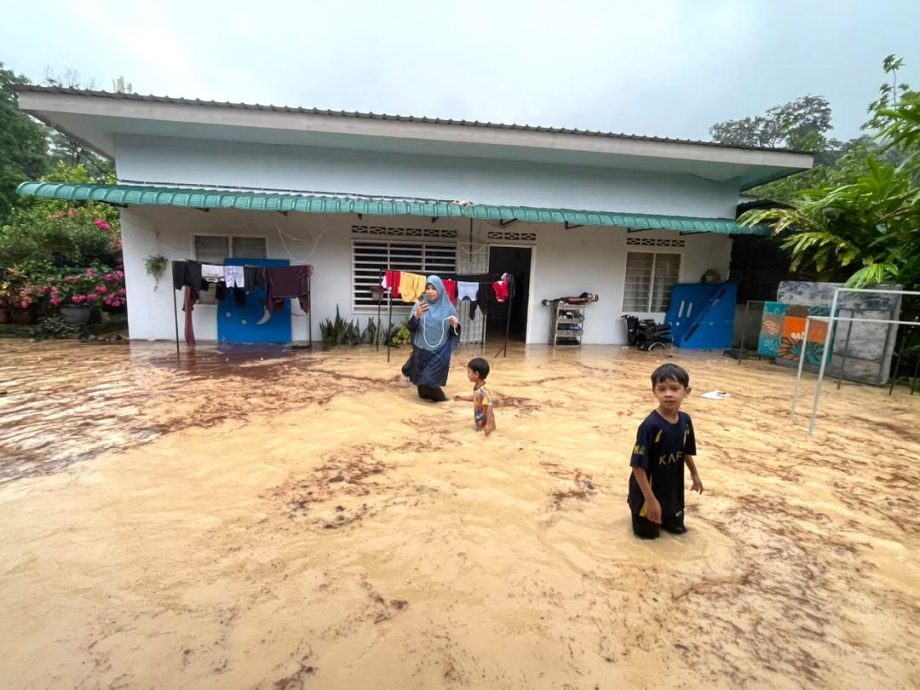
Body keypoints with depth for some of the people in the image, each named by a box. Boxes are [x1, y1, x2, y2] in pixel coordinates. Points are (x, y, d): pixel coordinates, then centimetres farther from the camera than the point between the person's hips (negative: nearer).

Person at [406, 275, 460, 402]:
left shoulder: (448, 308, -1)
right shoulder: (420, 305, 0)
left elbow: (453, 333, 2)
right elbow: (411, 327, -6)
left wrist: (455, 325, -20)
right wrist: (416, 315, -25)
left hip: (440, 352, -1)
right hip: (422, 350, 1)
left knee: (431, 379, -4)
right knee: (422, 378, 11)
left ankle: (434, 395, 23)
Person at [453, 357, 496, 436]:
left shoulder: (483, 391, -29)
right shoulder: (476, 387, 1)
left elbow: (489, 408, -30)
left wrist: (489, 425, -31)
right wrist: (461, 398, 23)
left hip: (485, 426, -9)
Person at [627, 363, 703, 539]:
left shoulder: (685, 420, -10)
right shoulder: (650, 426, -31)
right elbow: (638, 466, -27)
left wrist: (694, 474, 21)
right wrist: (650, 499, -26)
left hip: (673, 487, 6)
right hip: (649, 489, -6)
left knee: (677, 527, 21)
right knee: (648, 532, 12)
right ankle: (636, 506, 37)